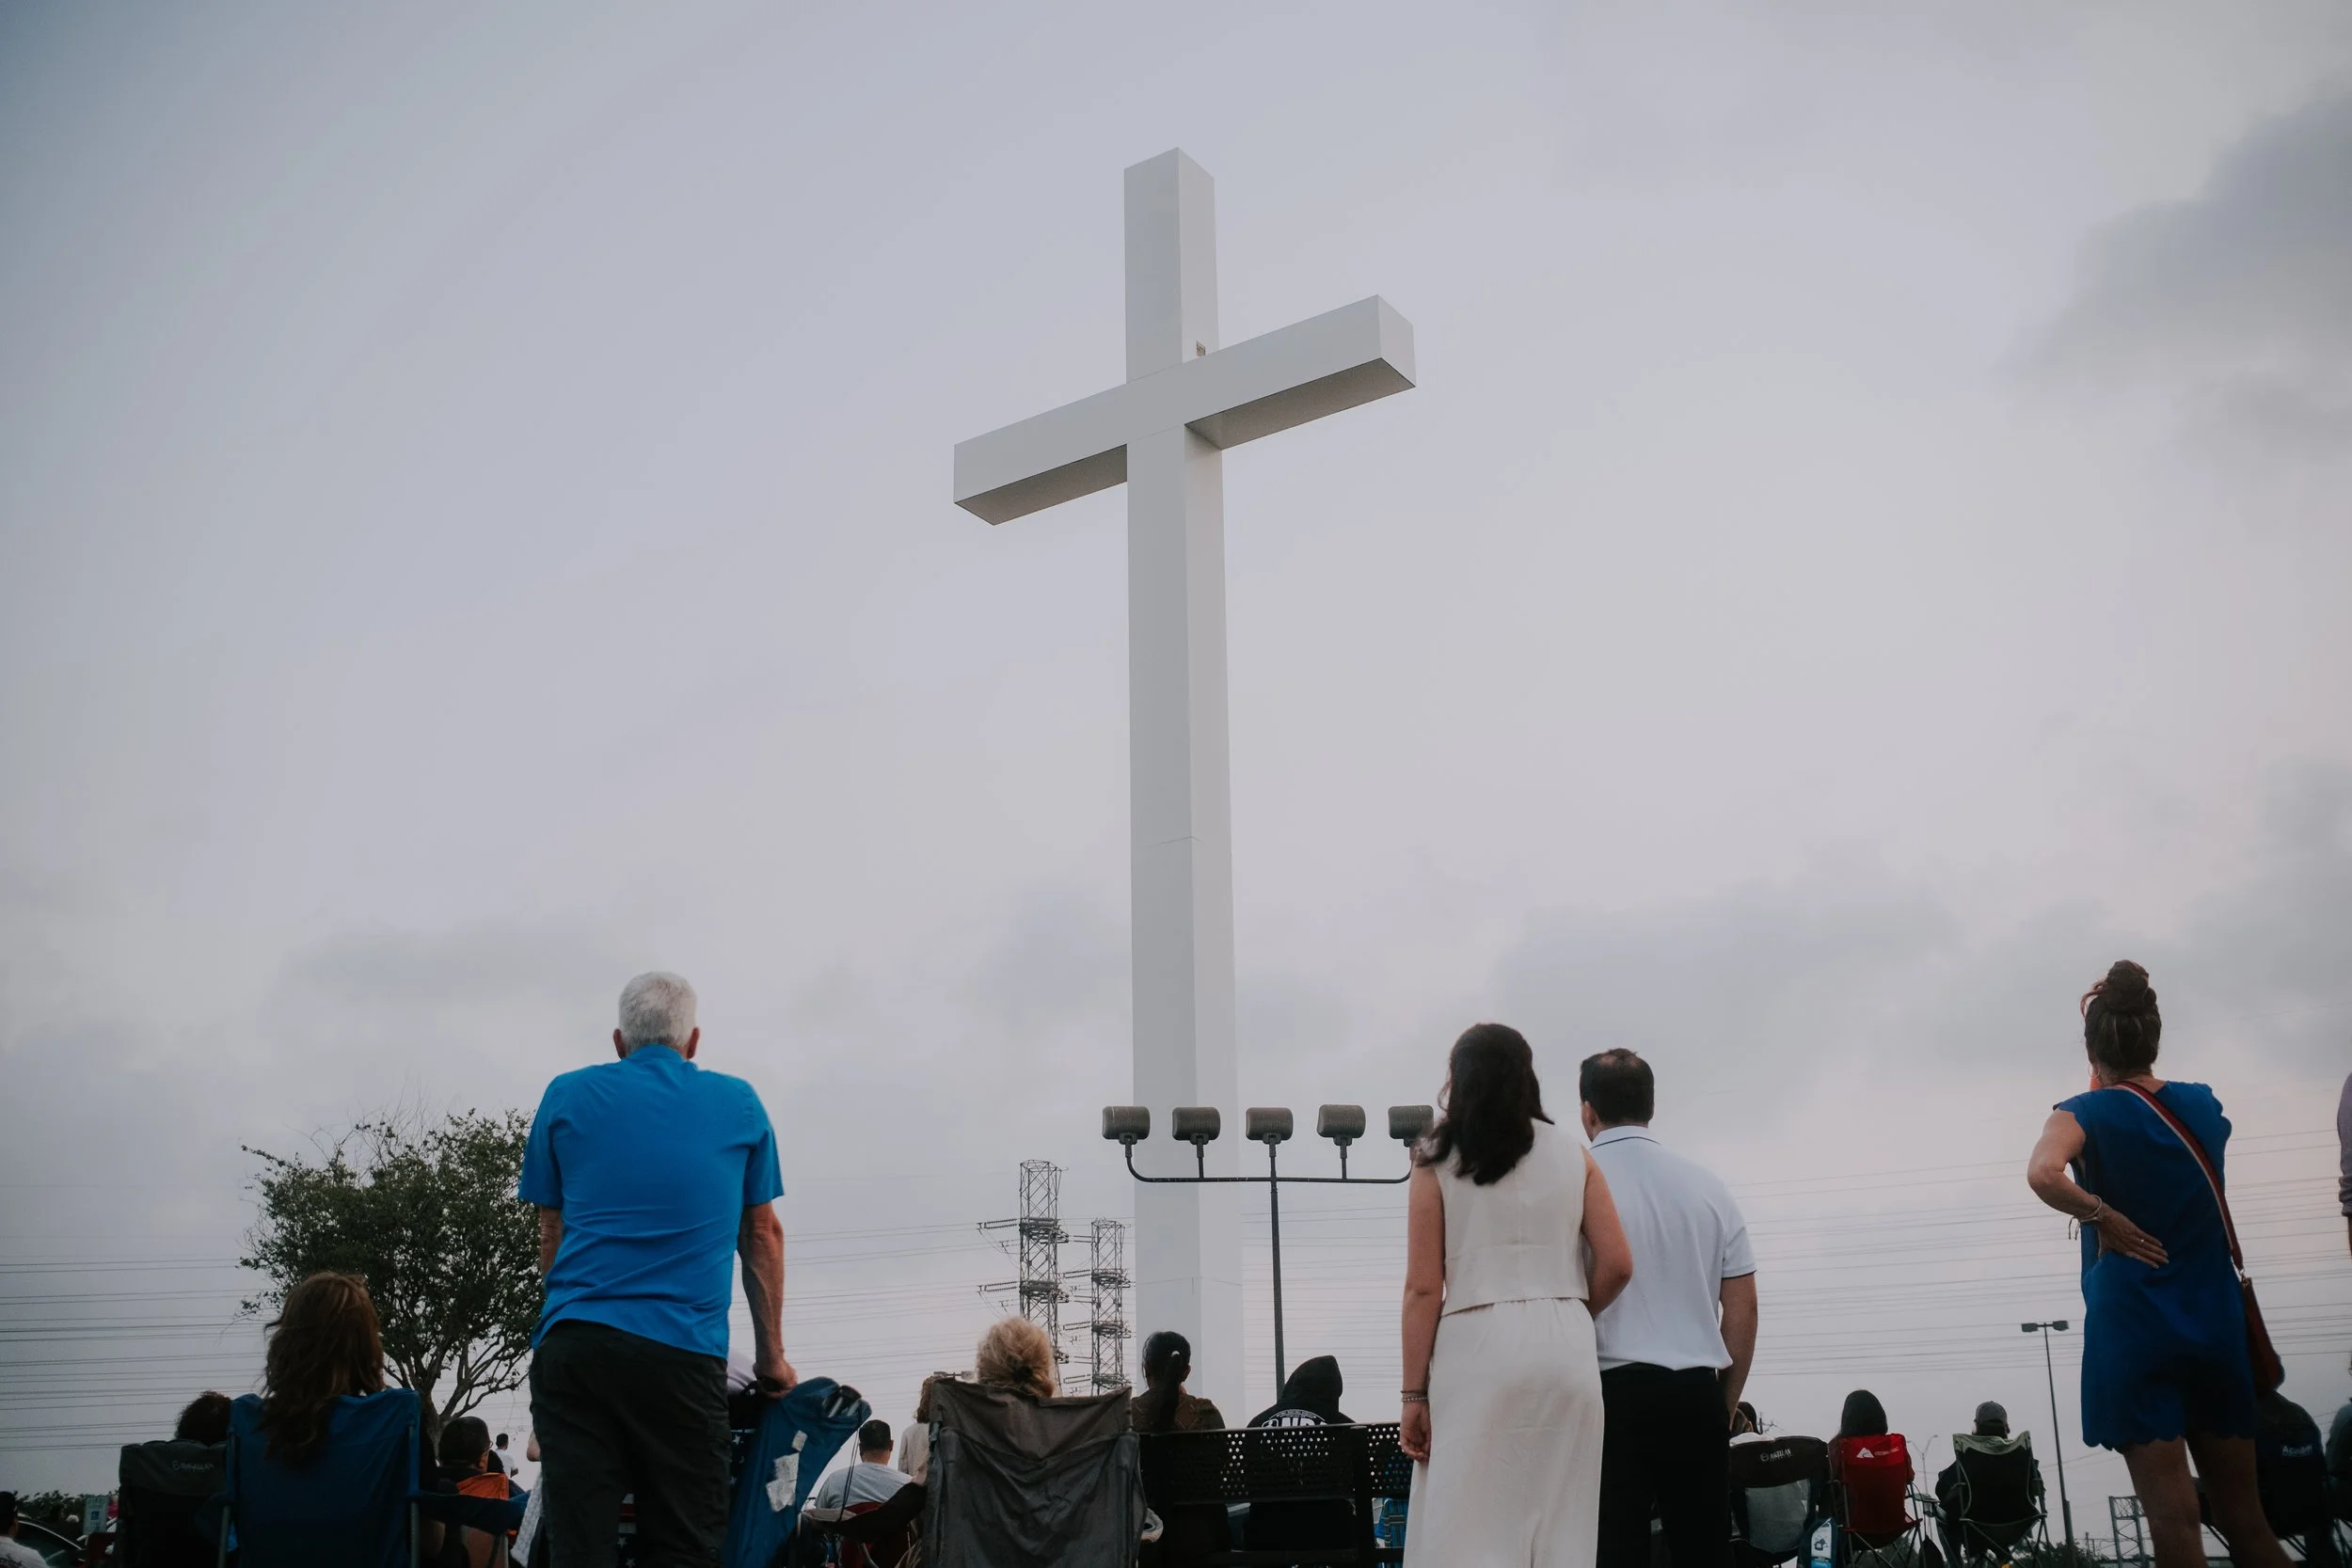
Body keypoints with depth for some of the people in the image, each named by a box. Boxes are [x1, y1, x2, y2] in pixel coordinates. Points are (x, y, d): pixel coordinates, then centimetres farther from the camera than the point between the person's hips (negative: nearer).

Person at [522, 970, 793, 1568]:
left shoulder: (568, 1096, 12)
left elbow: (551, 1232, 17)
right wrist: (772, 1356, 23)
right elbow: (763, 1236, 17)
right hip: (685, 1352, -1)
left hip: (573, 1343, 1)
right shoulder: (740, 1104, 12)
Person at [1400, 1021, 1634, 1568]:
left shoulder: (1437, 1163, 2)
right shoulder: (1572, 1154, 10)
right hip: (1565, 1350, 3)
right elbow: (1618, 1264, 5)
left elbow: (1423, 1288, -2)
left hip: (1477, 1347, -3)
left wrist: (1414, 1394, 0)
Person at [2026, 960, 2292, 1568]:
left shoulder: (2090, 1112, -7)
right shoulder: (2204, 1105, 7)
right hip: (2216, 1324, 5)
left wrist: (2104, 1217, -14)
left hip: (2133, 1327, -4)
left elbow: (2043, 1175, -27)